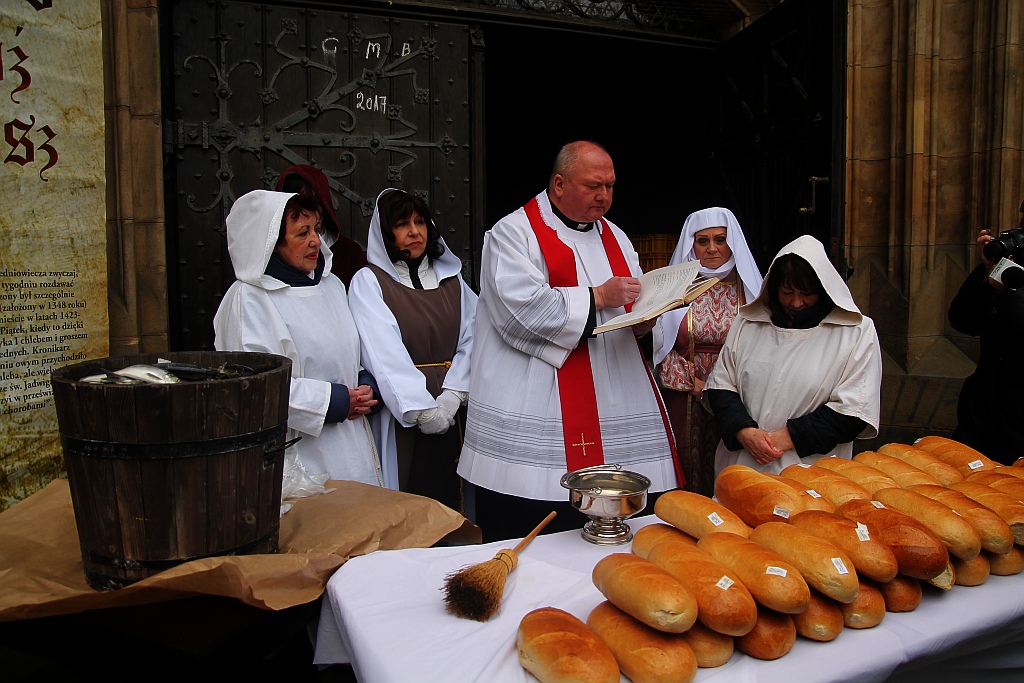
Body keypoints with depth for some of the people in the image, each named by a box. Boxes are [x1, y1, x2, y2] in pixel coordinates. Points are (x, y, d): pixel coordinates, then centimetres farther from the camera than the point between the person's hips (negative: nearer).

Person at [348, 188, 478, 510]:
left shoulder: (452, 280, 13)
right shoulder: (368, 281, -1)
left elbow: (471, 339, 2)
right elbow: (385, 353, -11)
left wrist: (452, 396, -12)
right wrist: (422, 409, -16)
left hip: (452, 414, 4)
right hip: (400, 417, -4)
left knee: (449, 502, 7)